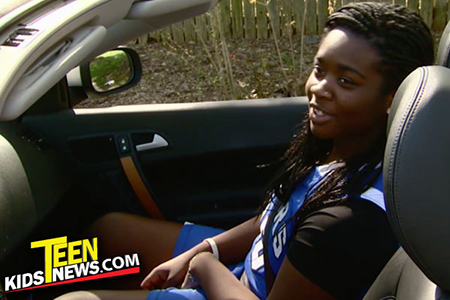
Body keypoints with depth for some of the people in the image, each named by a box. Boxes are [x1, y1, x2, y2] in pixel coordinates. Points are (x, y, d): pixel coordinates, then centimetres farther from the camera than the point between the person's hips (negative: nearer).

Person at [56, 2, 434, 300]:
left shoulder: (356, 218, -36)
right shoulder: (331, 145, -8)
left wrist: (203, 264, -12)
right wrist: (195, 252, -4)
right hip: (251, 265, 8)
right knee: (108, 226, 15)